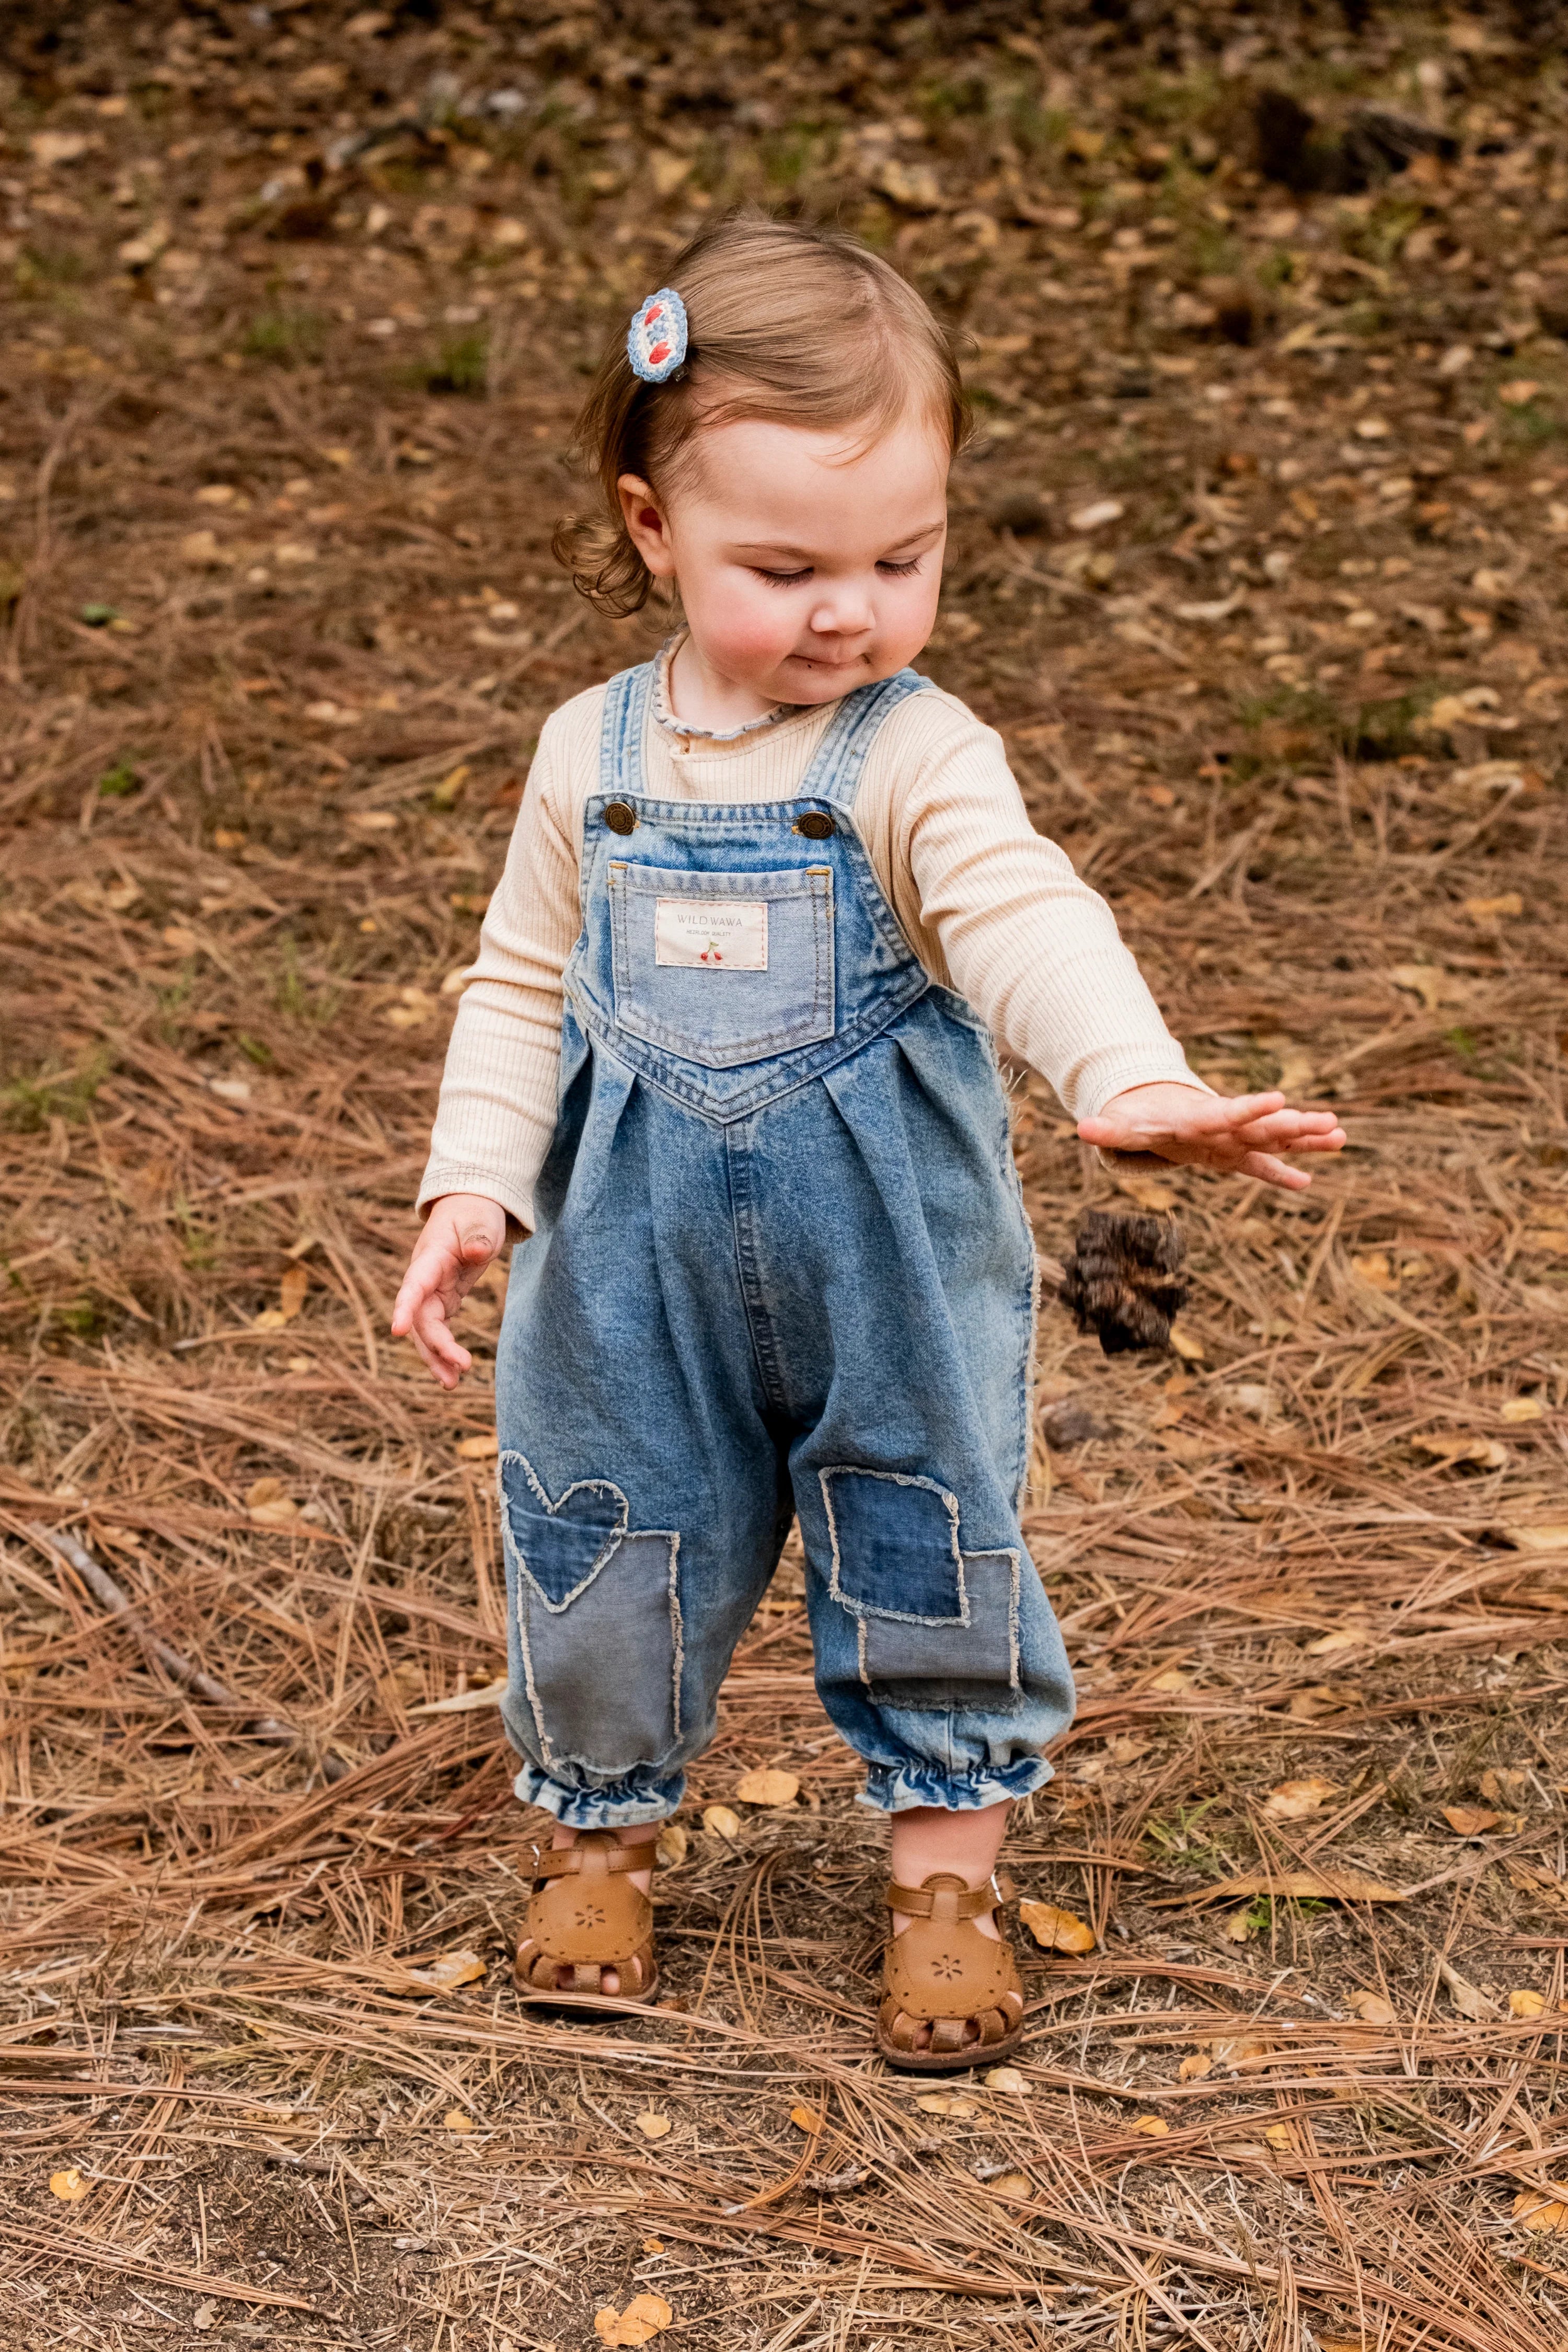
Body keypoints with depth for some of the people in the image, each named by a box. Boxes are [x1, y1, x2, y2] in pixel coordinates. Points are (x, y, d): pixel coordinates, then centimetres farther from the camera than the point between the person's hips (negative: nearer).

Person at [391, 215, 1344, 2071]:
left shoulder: (917, 756, -15)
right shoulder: (593, 754, -3)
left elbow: (1024, 917, -32)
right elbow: (525, 984, 7)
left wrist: (1130, 1079, -51)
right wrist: (472, 1186, -3)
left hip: (888, 1256, -2)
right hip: (639, 1259, 3)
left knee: (928, 1546, 9)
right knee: (606, 1542, 11)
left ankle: (945, 1872, 29)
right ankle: (599, 1831, 36)